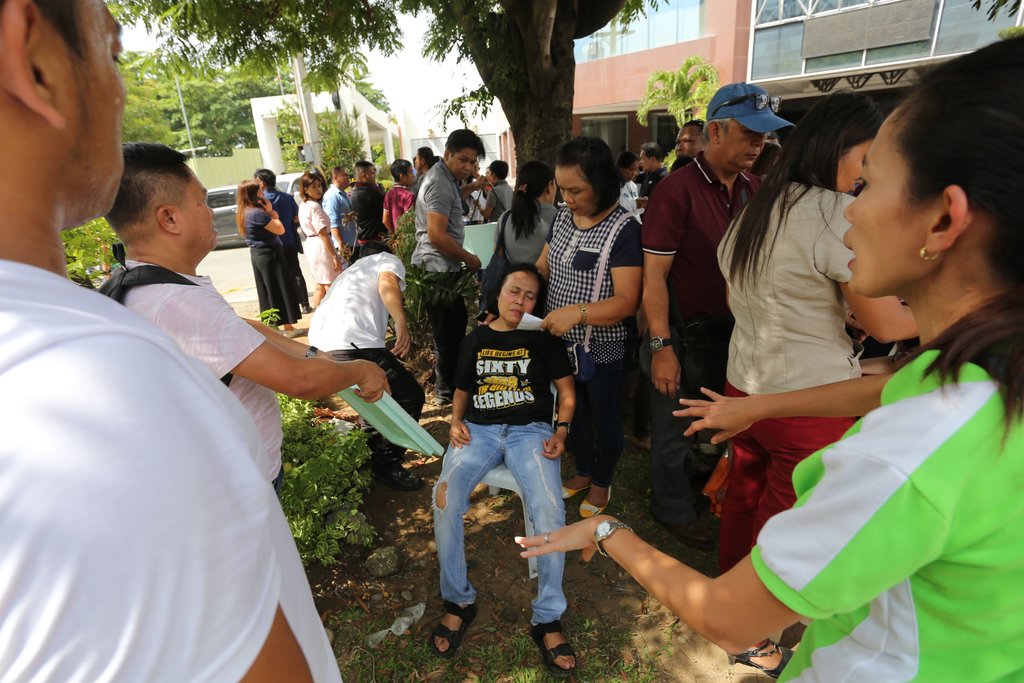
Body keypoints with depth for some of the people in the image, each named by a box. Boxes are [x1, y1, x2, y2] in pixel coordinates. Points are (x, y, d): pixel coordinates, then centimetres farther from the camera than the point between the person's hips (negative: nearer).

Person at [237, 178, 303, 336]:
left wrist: (269, 213, 0)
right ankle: (288, 327, 5)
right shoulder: (257, 212, -19)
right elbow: (280, 230, -18)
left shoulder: (244, 213, 10)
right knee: (281, 290, -1)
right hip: (269, 254, -9)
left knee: (267, 291, 15)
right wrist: (271, 212, -8)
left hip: (258, 254, 9)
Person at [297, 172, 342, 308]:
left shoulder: (303, 206, 13)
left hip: (310, 245, 10)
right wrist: (334, 256, -19)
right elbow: (323, 234, -20)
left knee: (319, 286, 17)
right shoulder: (314, 207, -16)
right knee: (331, 287, -5)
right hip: (321, 247, -10)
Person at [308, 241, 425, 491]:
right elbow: (387, 282, -8)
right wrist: (401, 323, -23)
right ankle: (386, 465, 11)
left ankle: (372, 451, 41)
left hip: (319, 343, 9)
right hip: (353, 342, -9)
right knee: (410, 396, 2)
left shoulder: (351, 271, 41)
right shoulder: (388, 259, 19)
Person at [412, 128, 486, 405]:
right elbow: (437, 235, -24)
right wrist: (469, 258, -13)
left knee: (456, 323, 19)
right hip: (438, 268, -11)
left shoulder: (445, 177, 15)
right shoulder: (440, 184, -18)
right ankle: (446, 391, 13)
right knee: (448, 331, -2)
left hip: (440, 267, 11)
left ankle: (454, 380, 34)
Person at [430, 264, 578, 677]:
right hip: (478, 429, 2)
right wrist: (456, 421, 4)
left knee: (549, 509, -28)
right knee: (445, 498, -26)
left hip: (530, 430, -1)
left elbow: (566, 389, 11)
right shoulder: (475, 340, 18)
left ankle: (547, 619, -7)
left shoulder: (542, 338, 12)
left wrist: (561, 431, -5)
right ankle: (458, 601, -3)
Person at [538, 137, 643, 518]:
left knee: (605, 419, 15)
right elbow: (542, 268, 12)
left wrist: (578, 312, -36)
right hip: (562, 343, 6)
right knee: (573, 413, 23)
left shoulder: (622, 229, -19)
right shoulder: (562, 218, 3)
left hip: (603, 351, -6)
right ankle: (582, 472, 47)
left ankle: (602, 482, 40)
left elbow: (627, 300, -23)